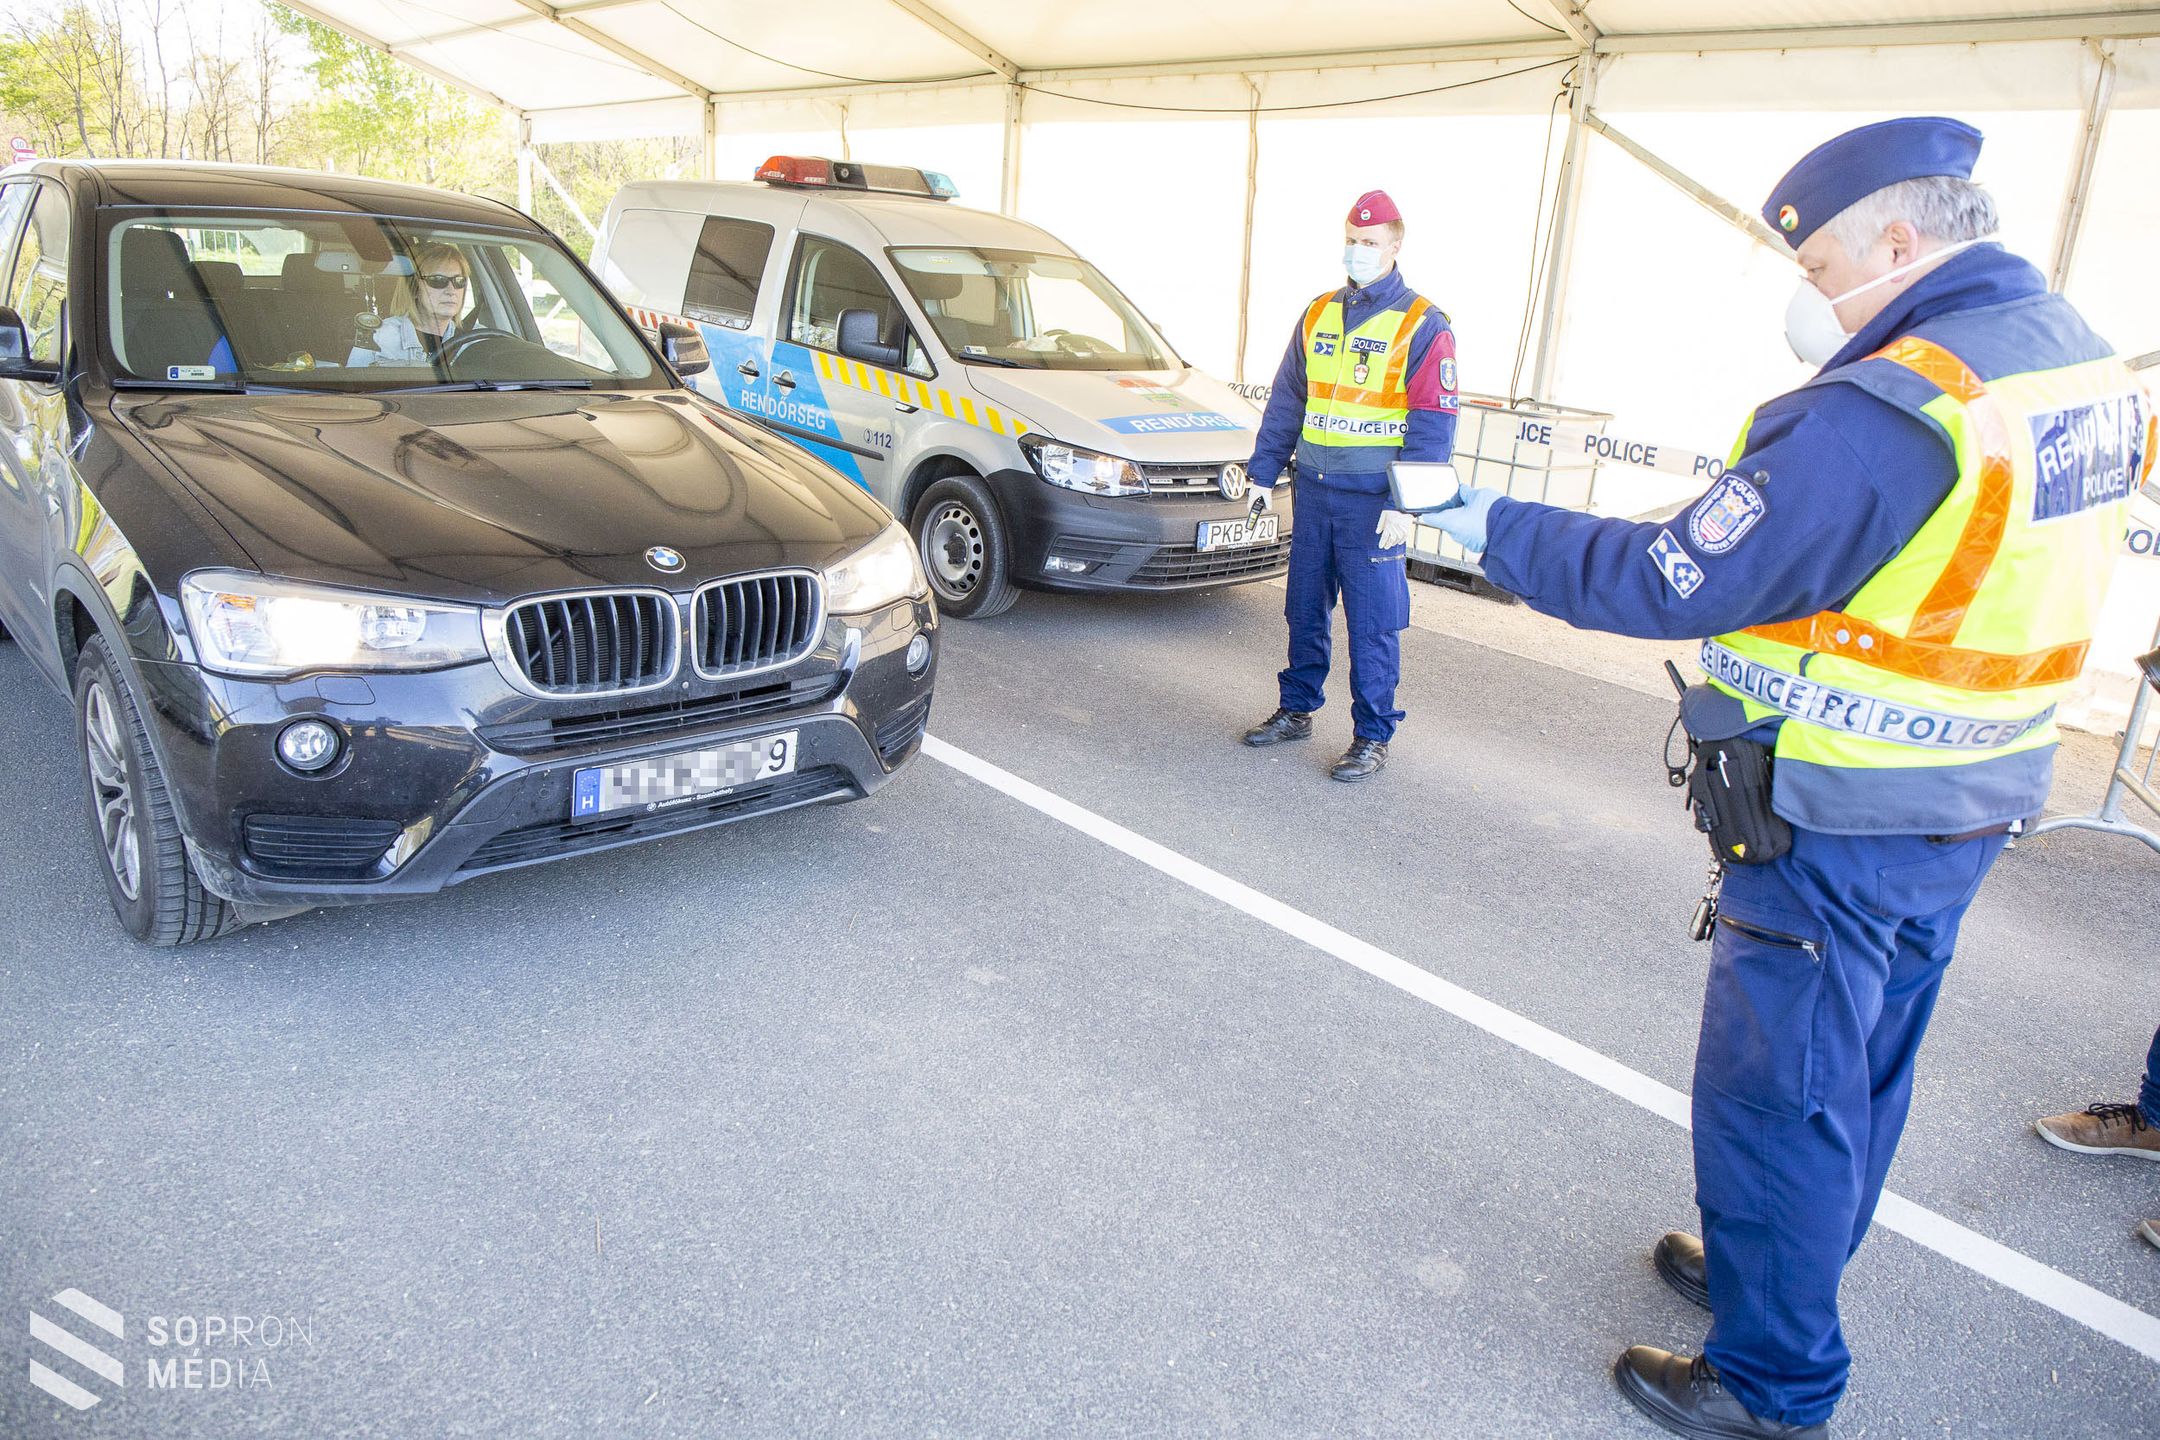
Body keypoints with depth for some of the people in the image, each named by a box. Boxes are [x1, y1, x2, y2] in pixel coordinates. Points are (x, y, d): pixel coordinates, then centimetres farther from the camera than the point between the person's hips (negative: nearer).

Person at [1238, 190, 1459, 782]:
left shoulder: (1422, 325, -4)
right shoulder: (1319, 315, 12)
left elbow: (1432, 424, -8)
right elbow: (1286, 400, 16)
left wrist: (1404, 505, -16)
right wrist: (1263, 473, 11)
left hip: (1372, 497, -5)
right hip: (1313, 489, 5)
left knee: (1372, 623, -1)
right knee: (1305, 609, 13)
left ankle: (1373, 736, 10)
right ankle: (1296, 710, 27)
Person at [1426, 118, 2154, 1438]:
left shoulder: (1883, 414, -26)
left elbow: (1675, 582, -23)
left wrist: (1495, 527, -12)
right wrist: (1784, 465, 6)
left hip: (1835, 831, -9)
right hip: (1971, 809, 9)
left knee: (1777, 1094, 5)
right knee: (1864, 1070, 23)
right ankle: (1779, 1276, 44)